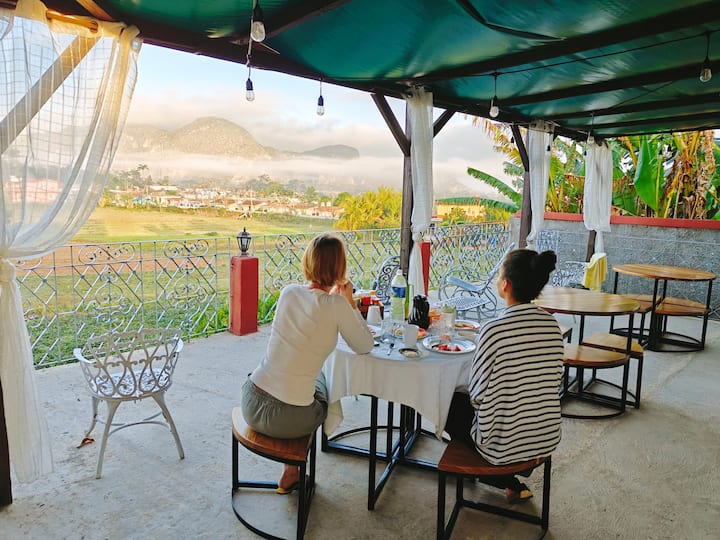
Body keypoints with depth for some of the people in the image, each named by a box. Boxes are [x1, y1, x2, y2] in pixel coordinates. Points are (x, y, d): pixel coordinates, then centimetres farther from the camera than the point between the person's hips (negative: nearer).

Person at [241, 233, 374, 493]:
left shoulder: (288, 292, 0)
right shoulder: (336, 305, -15)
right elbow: (365, 347, -1)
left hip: (251, 404, 4)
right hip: (287, 420, -4)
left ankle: (291, 472, 43)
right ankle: (290, 473, 38)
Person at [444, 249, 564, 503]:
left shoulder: (494, 331, -26)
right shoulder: (551, 324, -7)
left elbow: (478, 394, -19)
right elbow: (554, 378, 5)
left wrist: (468, 394, 4)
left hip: (504, 446, -6)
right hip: (547, 439, 6)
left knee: (448, 403, 20)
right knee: (464, 400, 27)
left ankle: (510, 484, 28)